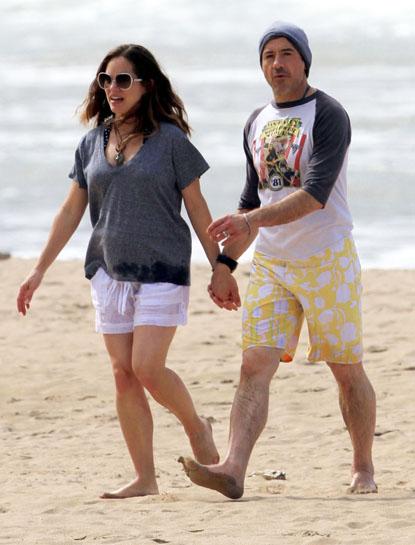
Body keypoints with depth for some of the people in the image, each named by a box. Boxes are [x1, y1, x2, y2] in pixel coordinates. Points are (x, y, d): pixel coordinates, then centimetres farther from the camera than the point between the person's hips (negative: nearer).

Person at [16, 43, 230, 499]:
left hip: (161, 271, -5)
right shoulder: (93, 142, 7)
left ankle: (195, 425, 15)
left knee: (147, 368, -15)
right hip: (109, 272, 5)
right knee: (123, 375, 2)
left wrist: (220, 269, -1)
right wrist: (39, 270, 10)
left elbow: (197, 208, -1)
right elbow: (71, 211, 12)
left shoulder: (169, 139, -5)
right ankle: (144, 478, 7)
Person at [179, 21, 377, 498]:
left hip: (328, 261, -5)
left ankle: (363, 468, 19)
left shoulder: (328, 116, -9)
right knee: (254, 367, -9)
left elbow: (315, 194, -21)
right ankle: (232, 470, -21)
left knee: (347, 370, 4)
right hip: (271, 264, 6)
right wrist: (225, 265, 17)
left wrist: (250, 222, -29)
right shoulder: (257, 124, 14)